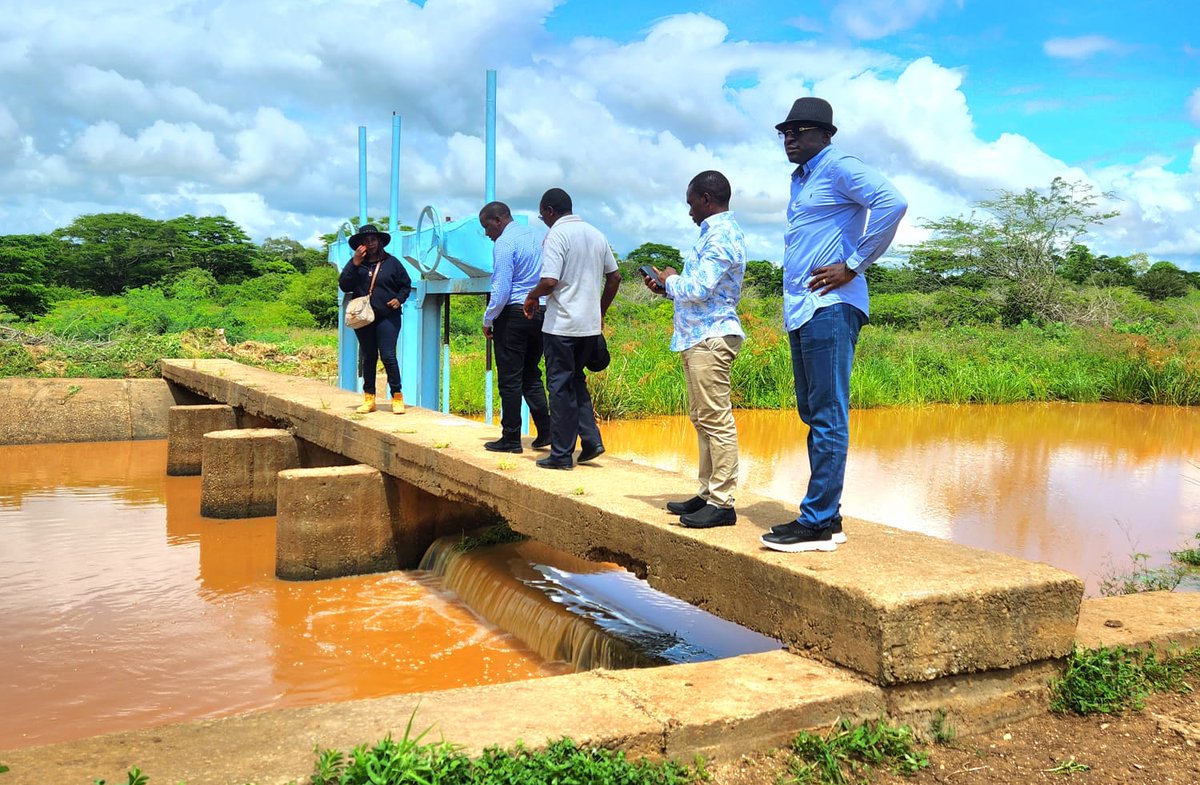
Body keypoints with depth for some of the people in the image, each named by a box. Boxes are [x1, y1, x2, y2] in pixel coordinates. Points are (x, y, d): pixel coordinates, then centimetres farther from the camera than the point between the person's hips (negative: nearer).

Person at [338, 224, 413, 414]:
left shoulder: (391, 262, 4)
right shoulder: (355, 263, 7)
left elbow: (406, 284, 11)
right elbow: (343, 286, -3)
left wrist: (399, 299, -7)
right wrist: (354, 264, -11)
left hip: (387, 317, -2)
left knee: (388, 356, -10)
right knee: (368, 358, 8)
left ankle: (397, 396, -2)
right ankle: (369, 398, 14)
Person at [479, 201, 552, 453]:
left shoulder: (504, 244, -12)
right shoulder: (537, 237, 12)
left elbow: (501, 290, -18)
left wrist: (488, 320, -6)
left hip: (514, 313, -7)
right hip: (542, 313, 8)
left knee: (510, 379, 1)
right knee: (531, 375, 15)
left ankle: (511, 439, 6)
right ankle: (545, 431, 9)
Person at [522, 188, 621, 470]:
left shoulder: (556, 236, -11)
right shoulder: (596, 234, 12)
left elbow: (549, 282, -22)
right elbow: (614, 277, 15)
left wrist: (532, 296, -2)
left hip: (561, 326, -7)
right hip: (590, 325, 7)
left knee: (561, 387, 2)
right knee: (576, 381, 20)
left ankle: (561, 454, 7)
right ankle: (591, 439, 11)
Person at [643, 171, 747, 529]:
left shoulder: (720, 236, -13)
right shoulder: (716, 232, 20)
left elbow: (698, 289, -21)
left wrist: (671, 280, -3)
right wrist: (668, 288, 15)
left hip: (710, 338, -11)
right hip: (701, 337, 11)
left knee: (715, 419, -9)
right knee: (702, 418, 14)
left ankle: (722, 502, -6)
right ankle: (709, 492, 20)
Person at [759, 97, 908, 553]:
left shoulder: (839, 168, -5)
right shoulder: (800, 179, 23)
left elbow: (892, 203, -21)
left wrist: (853, 266, -17)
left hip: (829, 308, -10)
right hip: (801, 310, 10)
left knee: (827, 416, -8)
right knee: (812, 413, 10)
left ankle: (818, 523, -6)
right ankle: (826, 516, 17)